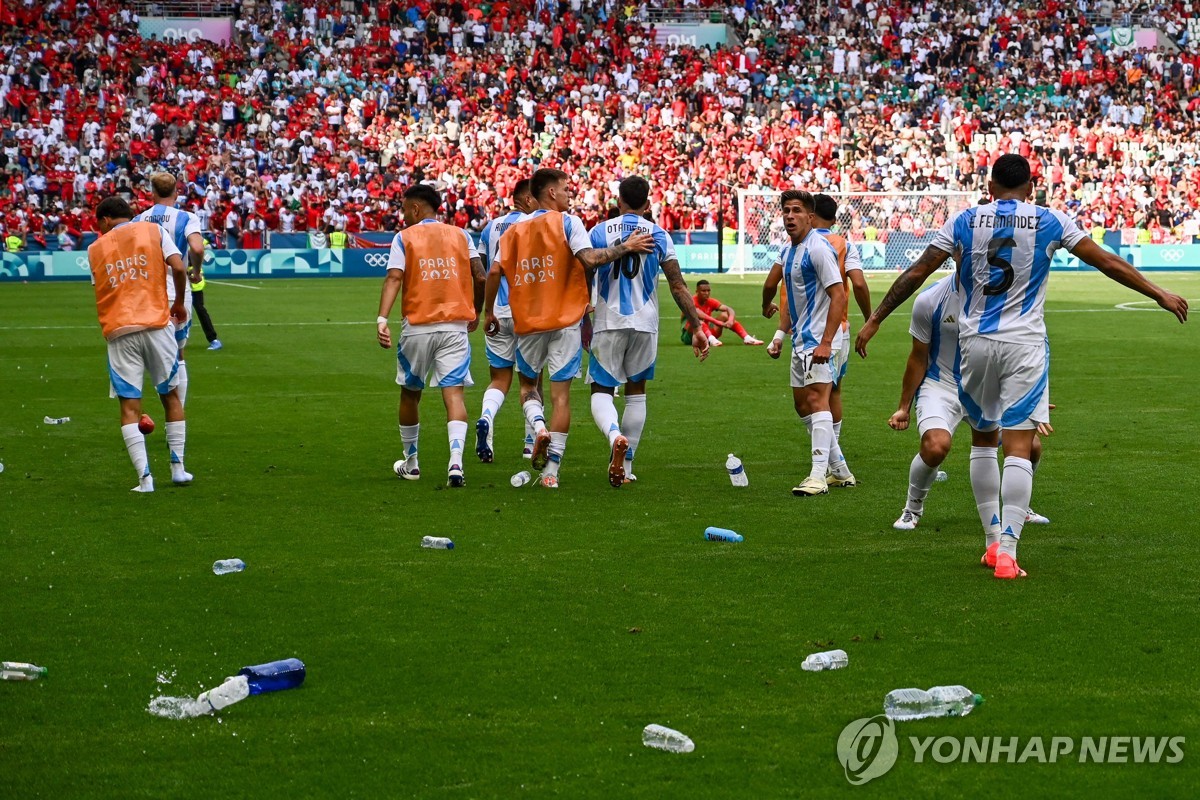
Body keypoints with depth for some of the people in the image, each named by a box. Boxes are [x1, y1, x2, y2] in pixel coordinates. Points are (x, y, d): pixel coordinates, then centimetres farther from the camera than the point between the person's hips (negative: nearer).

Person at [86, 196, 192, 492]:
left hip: (118, 332, 0)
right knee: (170, 395, 16)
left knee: (129, 406, 0)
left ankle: (144, 477, -11)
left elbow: (99, 287, 13)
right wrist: (179, 302, 9)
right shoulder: (153, 231, 7)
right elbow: (178, 268, -5)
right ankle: (178, 468, 16)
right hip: (156, 323, 0)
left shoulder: (95, 249, 11)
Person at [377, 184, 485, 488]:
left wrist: (382, 319, -19)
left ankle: (410, 463, 29)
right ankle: (456, 461, -26)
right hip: (456, 326, 1)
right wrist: (475, 313, 18)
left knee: (410, 393, 17)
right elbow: (480, 277, 3)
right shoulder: (461, 235, 9)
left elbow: (394, 278, -11)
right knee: (454, 393, -6)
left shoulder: (404, 238, 2)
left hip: (418, 326, -1)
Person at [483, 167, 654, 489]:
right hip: (565, 319, -3)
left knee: (528, 384, 21)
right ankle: (551, 471, -3)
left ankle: (539, 427, -10)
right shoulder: (567, 222, -4)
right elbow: (590, 259, -18)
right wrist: (626, 247, -8)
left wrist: (489, 312, 10)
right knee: (561, 393, 1)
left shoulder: (515, 229, 8)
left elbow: (495, 272, 0)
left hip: (527, 321, 3)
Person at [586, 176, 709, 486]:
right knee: (636, 392, 17)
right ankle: (626, 465, 17)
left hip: (608, 323, -1)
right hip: (644, 324, 2)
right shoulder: (658, 236, 2)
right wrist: (696, 327, 2)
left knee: (601, 390, 4)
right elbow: (678, 286, -1)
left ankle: (615, 435, -28)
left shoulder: (599, 232, 0)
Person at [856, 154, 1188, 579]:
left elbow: (916, 273, 3)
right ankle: (1007, 551, -13)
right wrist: (1160, 294, 15)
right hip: (1024, 344, -2)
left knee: (983, 439, 18)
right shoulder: (1049, 222, 1)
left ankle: (993, 540, 20)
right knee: (1019, 447, -4)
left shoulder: (965, 221, 3)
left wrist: (874, 321, 10)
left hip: (976, 341, 2)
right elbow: (1108, 263, 5)